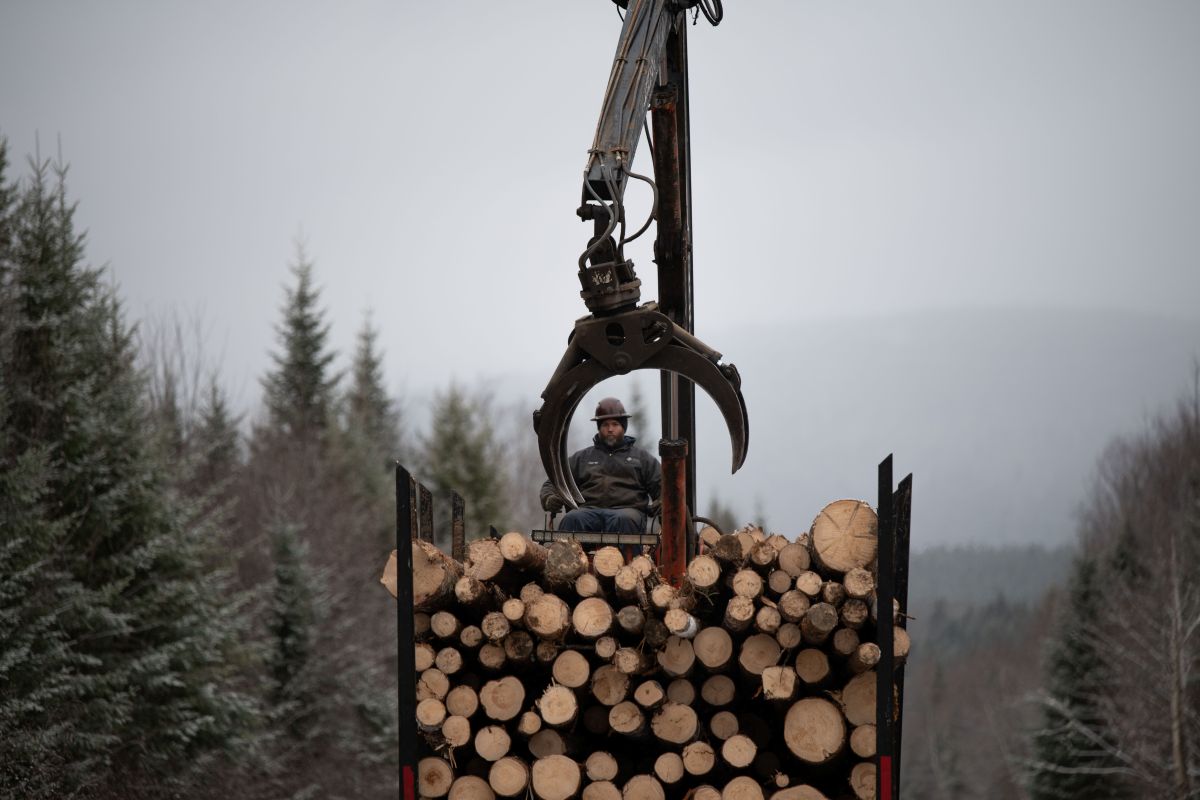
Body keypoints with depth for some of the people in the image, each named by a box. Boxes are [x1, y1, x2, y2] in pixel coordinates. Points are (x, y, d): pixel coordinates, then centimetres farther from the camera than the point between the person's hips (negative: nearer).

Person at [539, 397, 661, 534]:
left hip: (626, 510, -1)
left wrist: (660, 504, -6)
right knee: (572, 519, -36)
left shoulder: (641, 457, 26)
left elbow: (661, 485, 18)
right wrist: (550, 499, 1)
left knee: (623, 521, -40)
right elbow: (552, 484, 26)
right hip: (588, 509, 1)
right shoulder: (581, 457, 30)